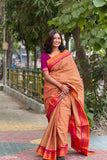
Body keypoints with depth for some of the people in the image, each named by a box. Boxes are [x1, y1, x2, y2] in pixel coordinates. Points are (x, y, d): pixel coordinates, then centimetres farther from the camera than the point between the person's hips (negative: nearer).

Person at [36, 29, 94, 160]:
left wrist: (66, 88, -9)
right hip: (52, 90, -1)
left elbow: (72, 72, 6)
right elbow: (46, 75, -3)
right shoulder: (45, 56, 6)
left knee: (62, 118, -2)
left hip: (67, 91, 2)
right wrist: (60, 86, -16)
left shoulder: (66, 53, 12)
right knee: (57, 119, -7)